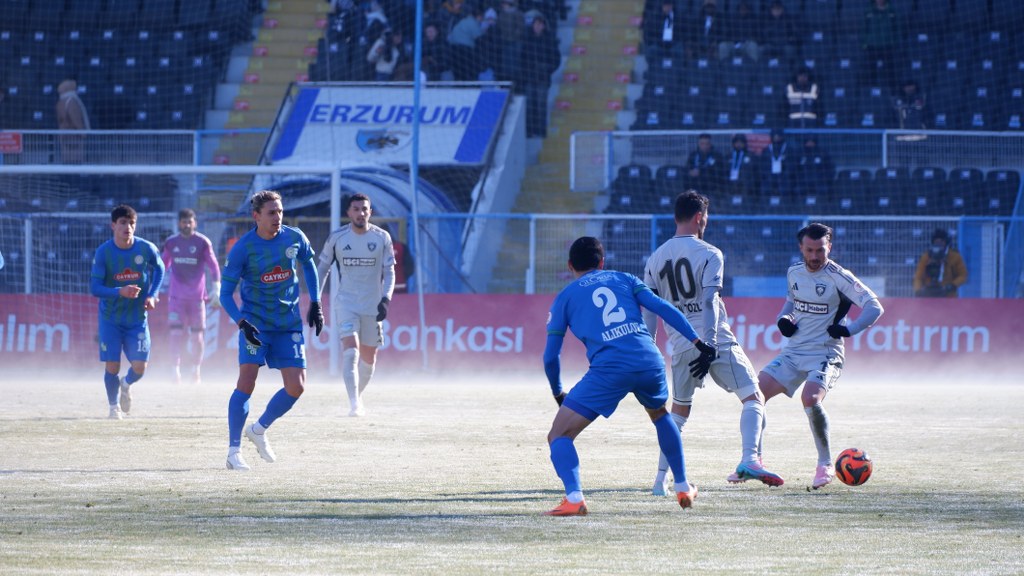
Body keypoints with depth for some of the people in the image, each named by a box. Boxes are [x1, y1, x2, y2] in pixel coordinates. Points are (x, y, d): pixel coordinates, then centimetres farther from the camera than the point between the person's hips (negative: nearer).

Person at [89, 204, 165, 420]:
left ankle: (126, 385, 30)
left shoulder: (146, 249, -9)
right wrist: (120, 292, -30)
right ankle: (114, 406, 22)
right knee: (112, 366, -3)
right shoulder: (103, 252, -14)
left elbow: (159, 269, 12)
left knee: (139, 367, -6)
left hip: (138, 318, 1)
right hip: (110, 319, -1)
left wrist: (152, 295, -2)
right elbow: (94, 287, -14)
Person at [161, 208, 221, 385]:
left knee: (197, 335, 4)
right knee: (176, 333, -11)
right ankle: (176, 371, -13)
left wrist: (215, 291, -11)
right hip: (176, 297, 1)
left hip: (197, 296, -1)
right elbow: (162, 267, 17)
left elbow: (214, 267, -2)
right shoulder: (171, 243, 6)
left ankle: (196, 370, 20)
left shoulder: (203, 242, -1)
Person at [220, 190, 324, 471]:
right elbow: (226, 293, -10)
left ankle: (259, 429, 21)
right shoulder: (242, 248, -14)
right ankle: (234, 451, -11)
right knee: (247, 382, -16)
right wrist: (242, 324, -25)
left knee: (296, 386, -4)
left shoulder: (294, 238, -3)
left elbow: (308, 265, 19)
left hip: (289, 323, 4)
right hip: (255, 321, -4)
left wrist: (315, 304, 13)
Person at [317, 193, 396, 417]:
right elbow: (323, 268, 8)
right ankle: (354, 404, -25)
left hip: (373, 306, 2)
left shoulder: (382, 238, -1)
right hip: (346, 304, -2)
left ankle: (359, 397, 32)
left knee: (368, 358, 10)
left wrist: (385, 299, -14)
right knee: (351, 351, -19)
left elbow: (389, 272, 1)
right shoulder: (337, 238, -2)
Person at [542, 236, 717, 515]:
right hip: (650, 361, 4)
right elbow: (663, 308, 10)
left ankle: (574, 499, -22)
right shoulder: (624, 279, 23)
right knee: (660, 415, 36)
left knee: (559, 436, 2)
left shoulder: (565, 297, 17)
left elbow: (550, 357, 16)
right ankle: (683, 488, 38)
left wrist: (558, 393, 32)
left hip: (609, 368, -4)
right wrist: (700, 344, 9)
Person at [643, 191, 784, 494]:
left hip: (681, 345, 5)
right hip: (717, 341, -5)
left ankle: (661, 477, 14)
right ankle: (750, 460, -22)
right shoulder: (709, 254, -5)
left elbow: (649, 311, 10)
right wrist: (709, 344, -21)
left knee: (679, 410, 20)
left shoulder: (655, 259, 11)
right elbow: (709, 301, -16)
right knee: (753, 398, 0)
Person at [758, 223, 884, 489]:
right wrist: (783, 319, 6)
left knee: (810, 398, -31)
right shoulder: (794, 272, 6)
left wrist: (849, 329, -26)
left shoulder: (838, 277, -12)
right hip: (793, 351, 6)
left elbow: (874, 307, -14)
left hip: (825, 354, -6)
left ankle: (825, 464, -13)